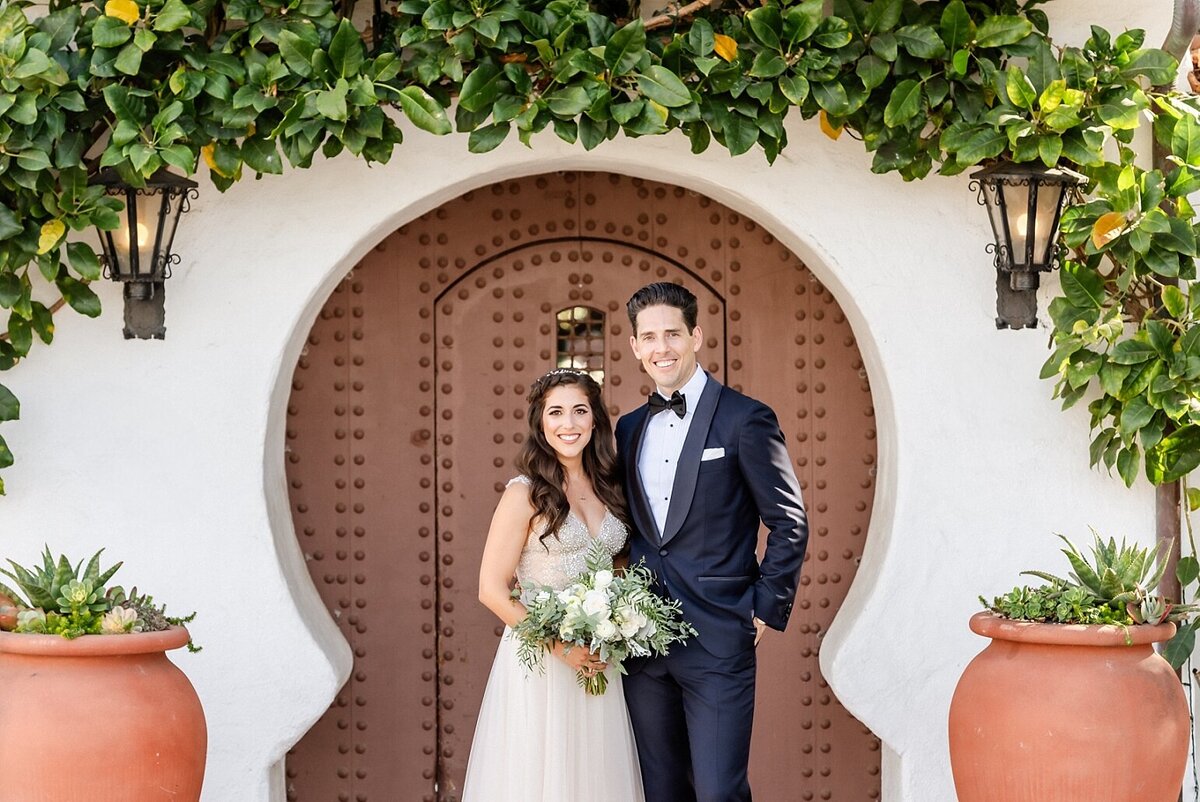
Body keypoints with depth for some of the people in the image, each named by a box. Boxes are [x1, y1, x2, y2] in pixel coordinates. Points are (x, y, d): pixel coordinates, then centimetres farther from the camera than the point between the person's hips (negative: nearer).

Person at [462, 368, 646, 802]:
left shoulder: (607, 489, 9)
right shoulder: (524, 494, -8)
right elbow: (492, 590, -10)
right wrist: (560, 646, -16)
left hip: (597, 663, 5)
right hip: (539, 665, -5)